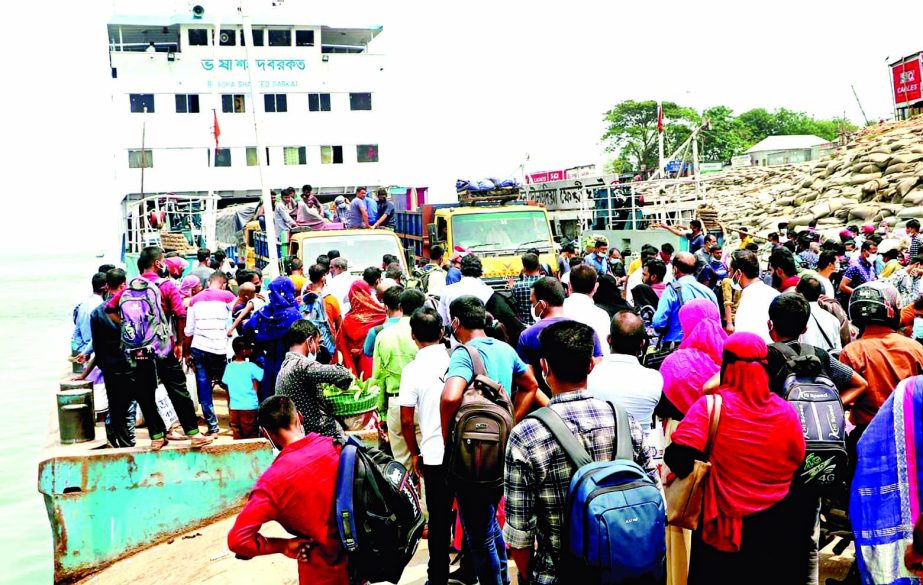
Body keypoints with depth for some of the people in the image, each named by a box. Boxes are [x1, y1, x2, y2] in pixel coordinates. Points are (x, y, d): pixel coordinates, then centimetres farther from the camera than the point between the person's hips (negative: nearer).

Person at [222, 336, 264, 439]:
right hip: (250, 407, -4)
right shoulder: (250, 366, -8)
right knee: (252, 438, 1)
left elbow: (227, 391, 11)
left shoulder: (229, 367, 6)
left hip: (234, 408, 4)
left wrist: (229, 409, 18)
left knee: (237, 438, 8)